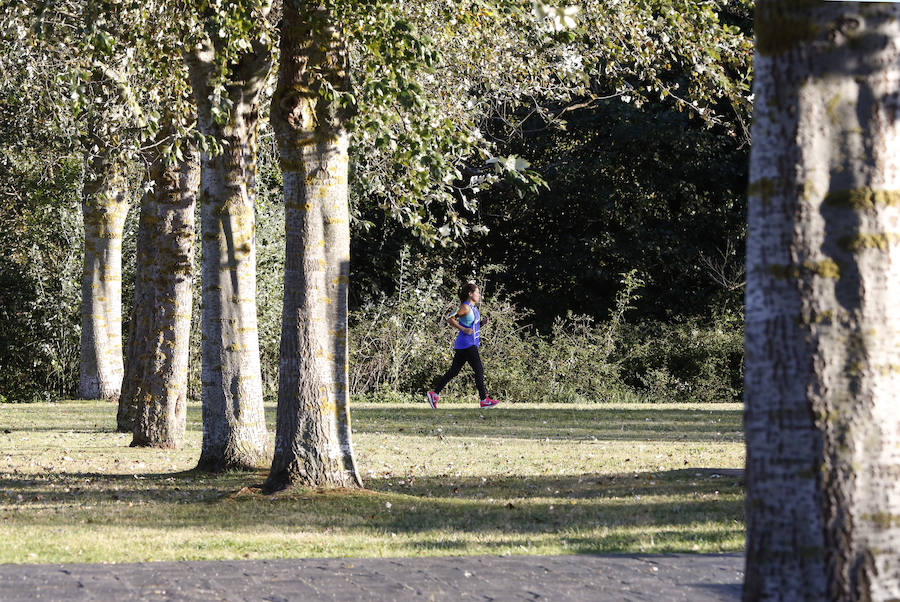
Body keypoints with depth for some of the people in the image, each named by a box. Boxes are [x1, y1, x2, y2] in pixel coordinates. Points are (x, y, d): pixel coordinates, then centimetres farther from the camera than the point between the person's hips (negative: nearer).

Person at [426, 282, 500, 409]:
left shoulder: (473, 308, 16)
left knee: (453, 371, 9)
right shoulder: (465, 307, -12)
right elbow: (450, 319, -15)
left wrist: (482, 323, 8)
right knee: (479, 370, -6)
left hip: (471, 344, 10)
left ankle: (434, 394, 8)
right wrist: (464, 329, -19)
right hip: (467, 344, -10)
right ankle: (484, 400, -1)